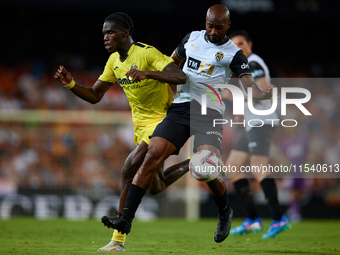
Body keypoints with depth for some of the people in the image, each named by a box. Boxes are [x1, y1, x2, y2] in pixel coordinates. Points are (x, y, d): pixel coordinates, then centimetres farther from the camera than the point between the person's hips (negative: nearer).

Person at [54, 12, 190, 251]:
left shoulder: (147, 53, -19)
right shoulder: (114, 60, 4)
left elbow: (181, 76, -30)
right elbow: (94, 96, 9)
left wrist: (147, 74, -43)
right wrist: (71, 84, -9)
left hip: (162, 118, -8)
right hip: (141, 123, 8)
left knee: (130, 169, -21)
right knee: (156, 186, 10)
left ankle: (119, 239, -14)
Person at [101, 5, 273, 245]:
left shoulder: (233, 53, 4)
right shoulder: (192, 38, 16)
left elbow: (249, 83, -10)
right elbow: (174, 63, 33)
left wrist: (262, 94, -30)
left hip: (209, 114, -3)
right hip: (180, 107, 4)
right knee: (153, 155, -14)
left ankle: (225, 212, 14)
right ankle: (126, 218, -13)